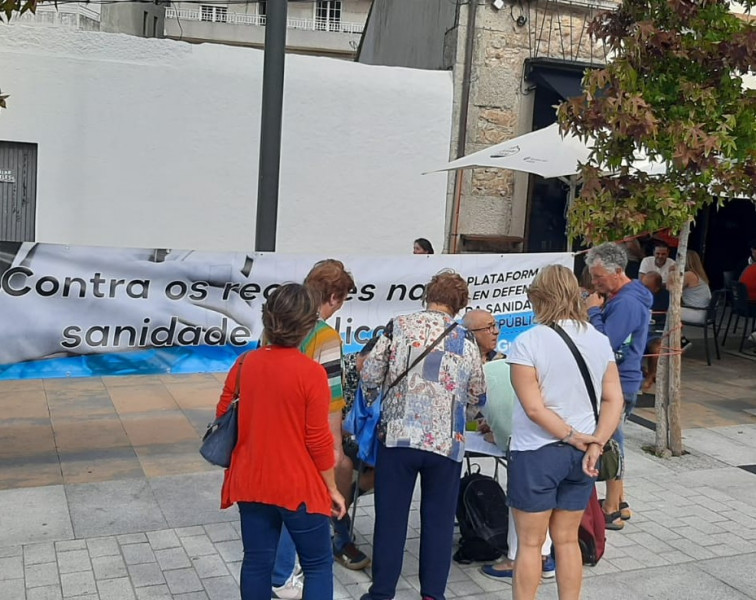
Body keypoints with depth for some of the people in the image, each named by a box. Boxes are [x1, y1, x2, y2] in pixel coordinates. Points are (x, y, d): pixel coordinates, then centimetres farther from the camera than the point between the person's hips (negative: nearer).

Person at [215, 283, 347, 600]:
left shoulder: (244, 364, -4)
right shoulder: (311, 372, -18)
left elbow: (223, 418, 5)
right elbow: (319, 440, -14)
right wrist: (332, 488, -2)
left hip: (250, 483, 5)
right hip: (298, 487, -4)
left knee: (257, 563, 16)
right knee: (318, 564, 12)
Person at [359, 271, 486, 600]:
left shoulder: (398, 326, -2)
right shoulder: (465, 340, 2)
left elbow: (369, 378, -3)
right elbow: (477, 395, 10)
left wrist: (372, 409, 17)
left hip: (397, 435, 0)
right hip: (445, 442, 1)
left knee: (390, 517, 9)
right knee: (439, 520, 12)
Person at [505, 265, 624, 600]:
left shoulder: (527, 342, -15)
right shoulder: (599, 340, 2)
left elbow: (533, 407, -19)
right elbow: (614, 400, -1)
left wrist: (573, 437, -11)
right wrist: (595, 445, -8)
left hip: (537, 453, -5)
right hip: (580, 456, 5)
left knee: (529, 543, 9)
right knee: (567, 539, 18)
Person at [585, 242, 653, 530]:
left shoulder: (626, 302, -21)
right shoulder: (625, 295, 11)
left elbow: (605, 343, -27)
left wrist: (593, 311, -18)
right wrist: (596, 311, 0)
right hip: (616, 379, 10)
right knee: (611, 440, 18)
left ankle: (612, 511, 10)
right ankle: (618, 502, 30)